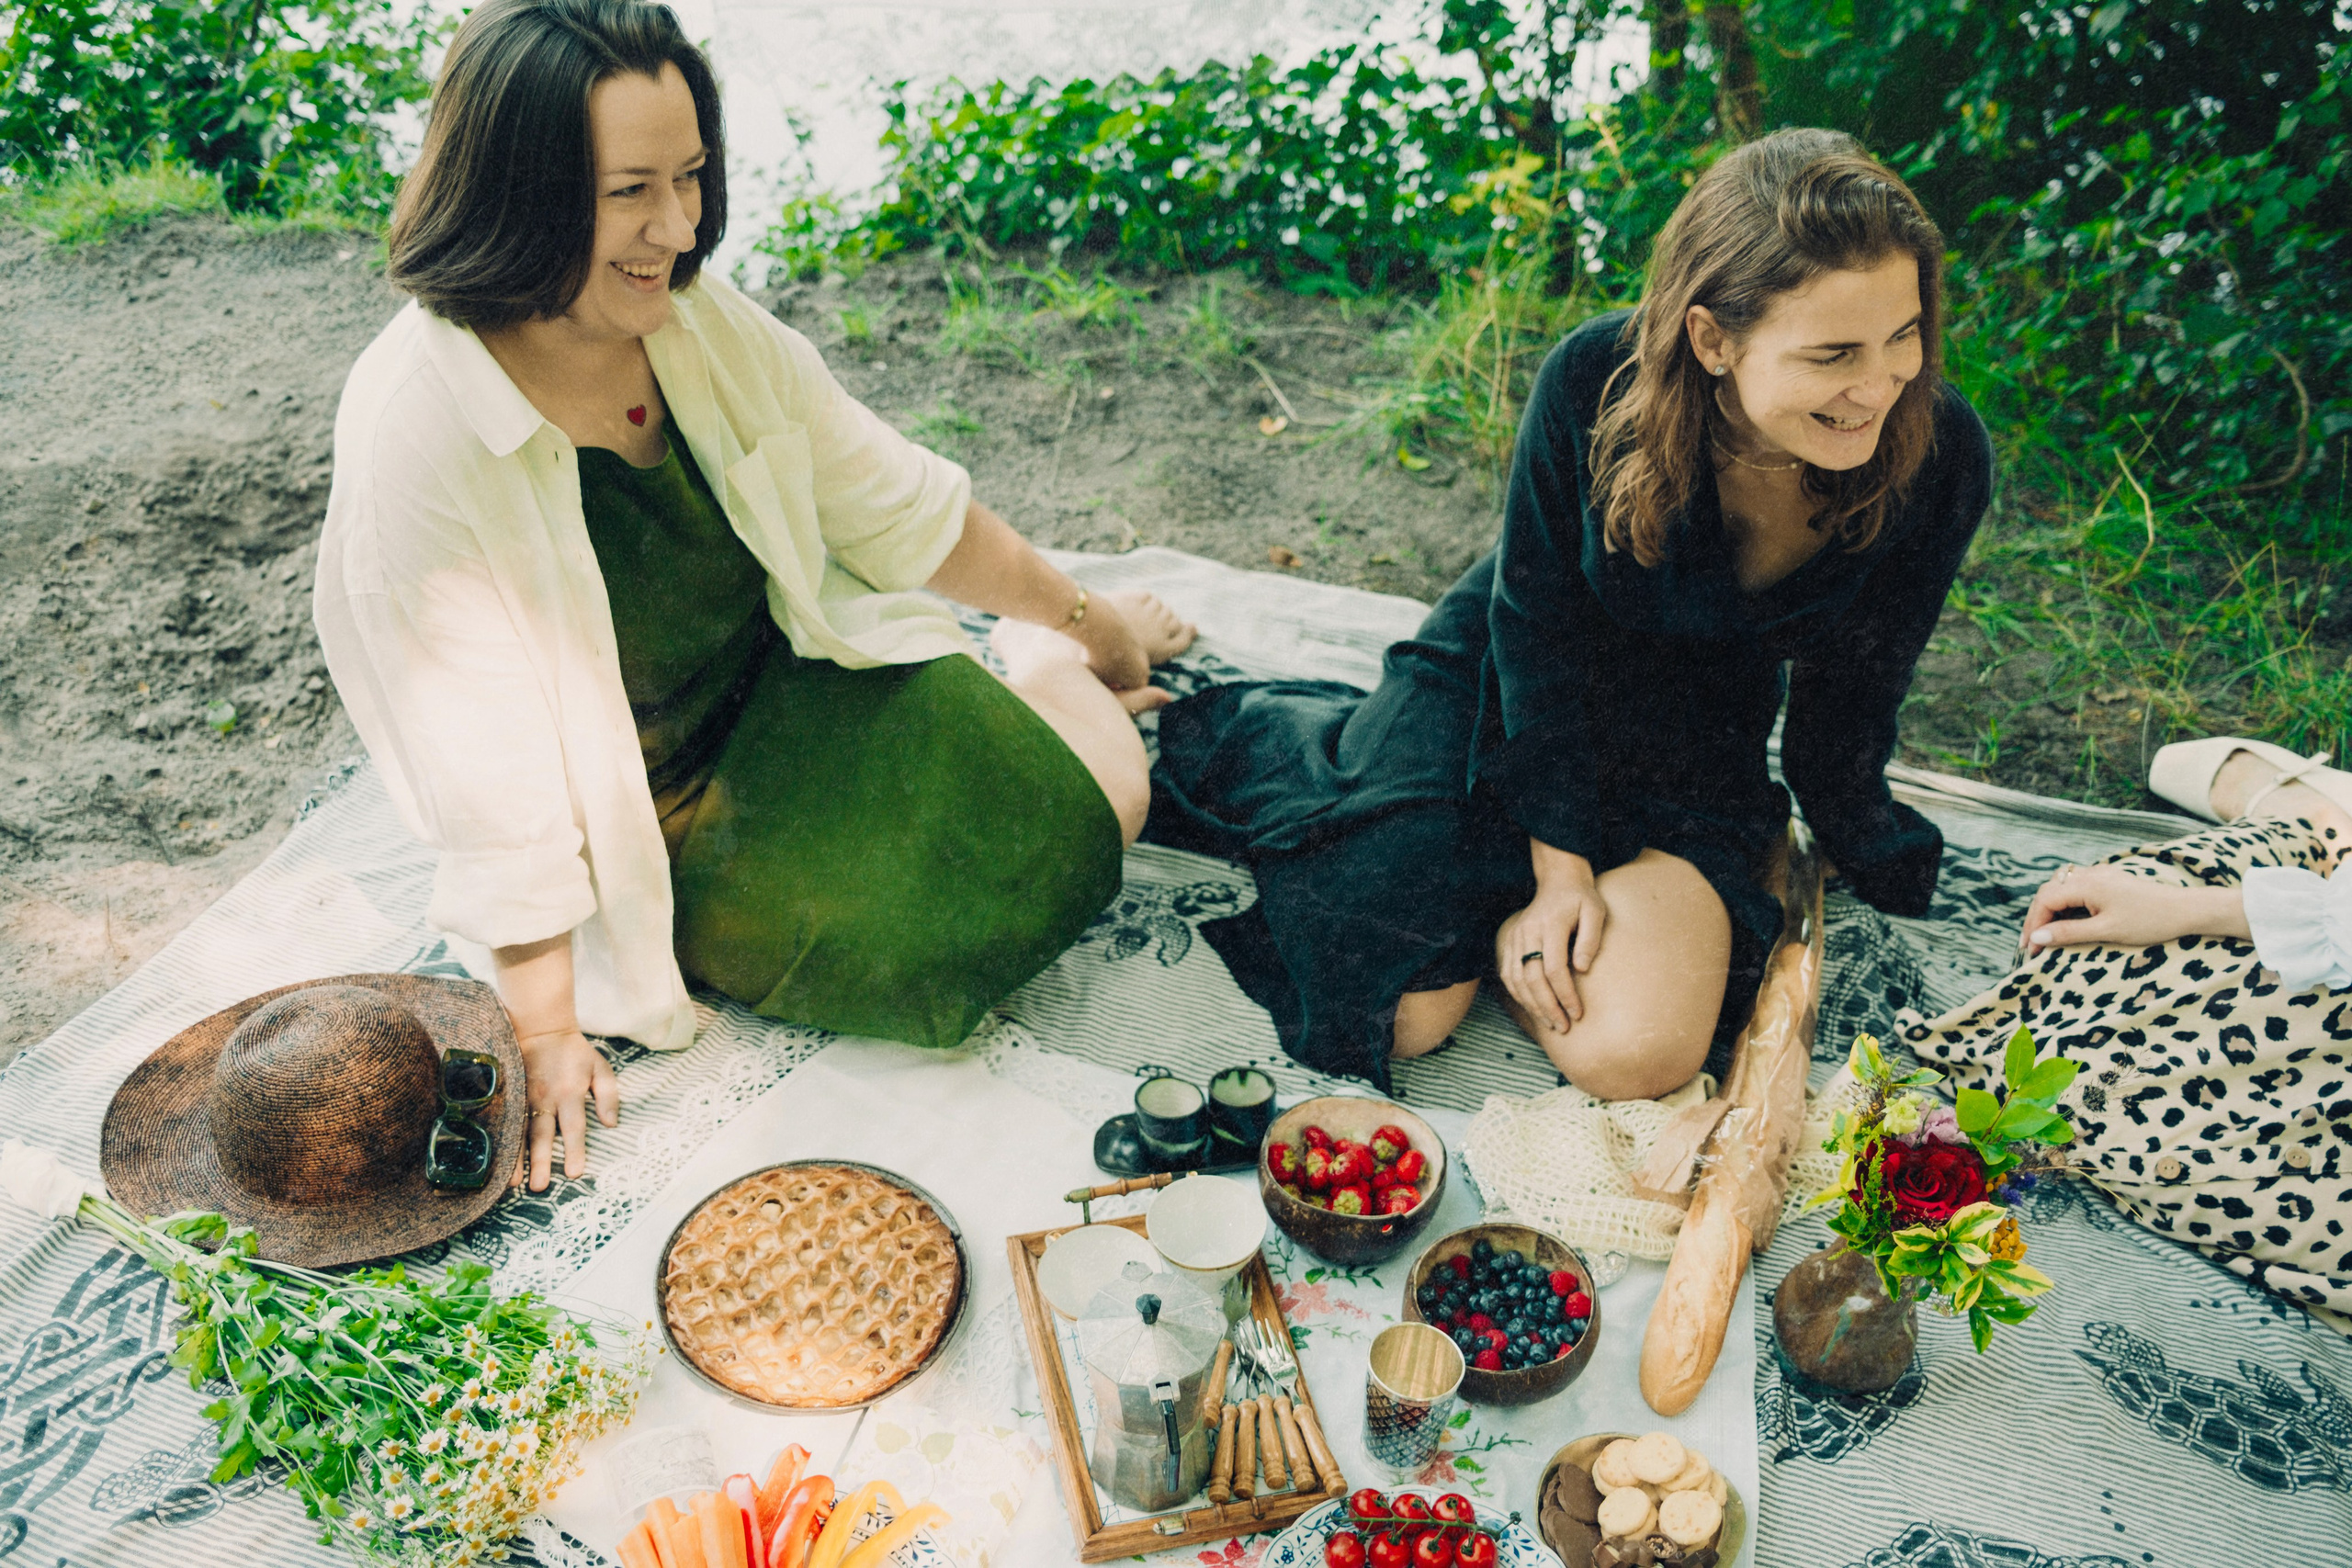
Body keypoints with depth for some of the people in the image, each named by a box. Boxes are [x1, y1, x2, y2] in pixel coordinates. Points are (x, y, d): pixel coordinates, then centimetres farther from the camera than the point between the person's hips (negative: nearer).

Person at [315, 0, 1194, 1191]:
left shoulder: (698, 324, -12)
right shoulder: (417, 433, -28)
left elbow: (894, 502, 2)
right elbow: (486, 768, -24)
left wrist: (1083, 619, 11)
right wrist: (546, 1028, -17)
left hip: (790, 688, 5)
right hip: (661, 822, -4)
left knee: (1100, 795, -6)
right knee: (957, 918, -16)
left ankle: (1046, 664, 26)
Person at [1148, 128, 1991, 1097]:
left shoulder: (1938, 462, -22)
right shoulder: (1595, 381, -29)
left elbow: (1851, 693, -4)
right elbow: (1535, 617, -16)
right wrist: (1562, 862, -17)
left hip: (1696, 734, 2)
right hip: (1508, 680, -1)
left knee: (1635, 1056, -23)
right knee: (1402, 1012, -12)